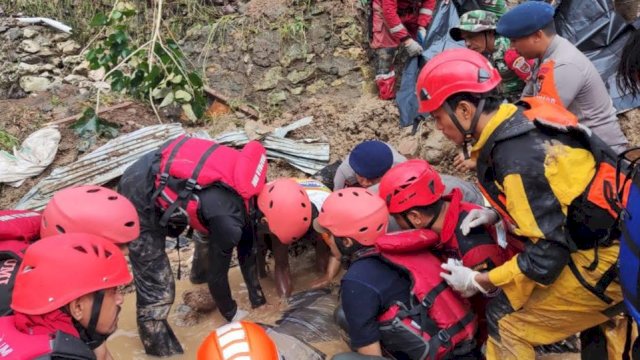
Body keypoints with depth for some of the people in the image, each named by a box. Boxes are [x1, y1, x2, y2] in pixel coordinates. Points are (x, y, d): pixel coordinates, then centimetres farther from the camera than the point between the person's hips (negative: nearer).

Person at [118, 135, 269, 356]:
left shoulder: (248, 192, -2)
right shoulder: (228, 220, -27)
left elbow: (247, 249, 9)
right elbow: (217, 272, -10)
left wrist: (259, 302, 15)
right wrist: (231, 314, 8)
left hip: (160, 174, 9)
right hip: (140, 198, -9)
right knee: (157, 289, -7)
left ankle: (200, 275, 46)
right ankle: (163, 350, 11)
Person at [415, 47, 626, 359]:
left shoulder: (517, 158, -28)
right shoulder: (519, 119, -3)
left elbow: (546, 255, -24)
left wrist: (477, 282, -13)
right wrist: (496, 213, 5)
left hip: (607, 261, -8)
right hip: (619, 239, 9)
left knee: (505, 319, 0)